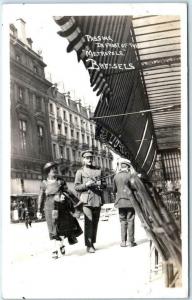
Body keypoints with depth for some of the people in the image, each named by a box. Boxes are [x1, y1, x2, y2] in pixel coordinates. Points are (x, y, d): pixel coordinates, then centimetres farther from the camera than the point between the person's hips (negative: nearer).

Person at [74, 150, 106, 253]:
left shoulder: (98, 170, 16)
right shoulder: (80, 172, 5)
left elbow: (104, 184, 19)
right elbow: (76, 187, 1)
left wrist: (101, 184, -4)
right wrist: (86, 185, -16)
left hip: (97, 200, 4)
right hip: (86, 201, -4)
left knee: (95, 223, 9)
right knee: (89, 223, -9)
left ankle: (92, 243, 21)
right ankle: (89, 246, -3)